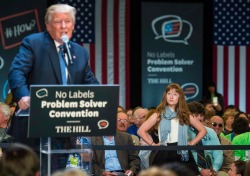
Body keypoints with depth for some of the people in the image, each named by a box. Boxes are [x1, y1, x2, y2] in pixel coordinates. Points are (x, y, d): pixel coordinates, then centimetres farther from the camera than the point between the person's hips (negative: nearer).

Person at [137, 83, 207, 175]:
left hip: (182, 154, 2)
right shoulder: (159, 114, 4)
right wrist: (153, 144, -5)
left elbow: (203, 130, 15)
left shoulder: (185, 115, 9)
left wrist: (192, 143, 5)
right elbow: (141, 130, 1)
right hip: (164, 154, -1)